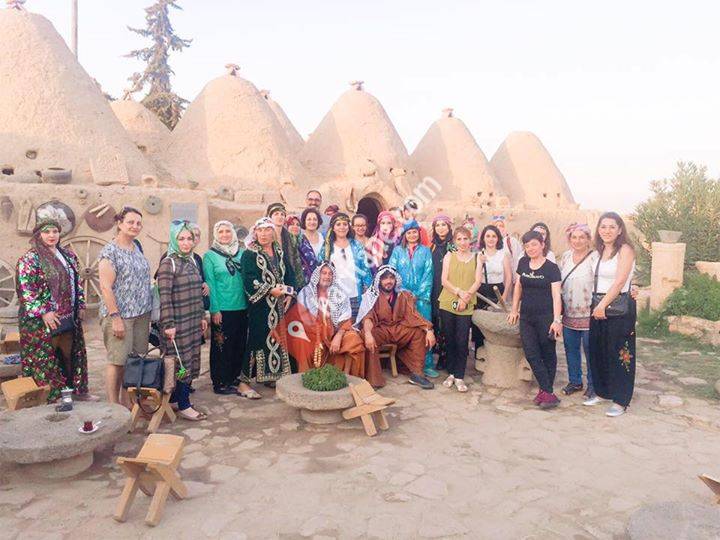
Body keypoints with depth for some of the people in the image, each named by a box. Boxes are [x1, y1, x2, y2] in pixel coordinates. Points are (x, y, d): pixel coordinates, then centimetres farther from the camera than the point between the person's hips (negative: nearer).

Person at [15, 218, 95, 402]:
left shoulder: (68, 255, 11)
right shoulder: (30, 259, -10)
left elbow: (76, 283, 18)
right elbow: (25, 289, -16)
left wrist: (81, 305, 12)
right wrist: (43, 312, -20)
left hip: (68, 317, 7)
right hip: (43, 320, -7)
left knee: (72, 354, 14)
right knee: (43, 359, 2)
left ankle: (78, 390, 26)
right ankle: (49, 396, 13)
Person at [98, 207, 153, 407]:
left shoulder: (136, 248, 13)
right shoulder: (110, 252, -10)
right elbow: (106, 288, -14)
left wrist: (148, 310, 15)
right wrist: (115, 317, -18)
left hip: (141, 315, 7)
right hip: (119, 316, -7)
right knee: (117, 362, -1)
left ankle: (127, 402, 22)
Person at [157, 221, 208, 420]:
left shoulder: (192, 261, 11)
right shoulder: (168, 263, -11)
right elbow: (164, 296, -16)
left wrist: (202, 316, 16)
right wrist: (168, 324, -19)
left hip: (193, 322, 7)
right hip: (177, 322, -7)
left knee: (190, 360, 10)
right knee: (181, 361, -1)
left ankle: (176, 396, 23)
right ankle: (183, 405, 8)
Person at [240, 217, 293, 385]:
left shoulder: (280, 252, 14)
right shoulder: (249, 254, -4)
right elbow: (249, 281, -15)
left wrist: (289, 294, 2)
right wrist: (271, 291, -18)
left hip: (280, 305, 6)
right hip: (260, 306, -6)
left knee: (278, 338, 7)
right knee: (258, 338, -6)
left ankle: (274, 374, 18)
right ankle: (246, 379, 2)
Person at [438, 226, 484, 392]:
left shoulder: (477, 258, 10)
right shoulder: (449, 256, 9)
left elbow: (477, 281, 0)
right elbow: (444, 280, 0)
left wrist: (466, 297, -14)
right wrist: (459, 292, -15)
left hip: (467, 306, -1)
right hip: (447, 303, 1)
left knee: (462, 341, -5)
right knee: (449, 340, 6)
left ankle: (459, 377, 5)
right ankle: (451, 373, 18)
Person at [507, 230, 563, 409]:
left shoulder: (551, 268, -6)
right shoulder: (523, 263, 7)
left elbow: (556, 295, -10)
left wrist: (557, 320, -17)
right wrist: (514, 310, 13)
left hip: (546, 317, -4)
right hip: (526, 316, 4)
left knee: (548, 354, 6)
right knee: (531, 354, -2)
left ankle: (545, 391, 16)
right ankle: (549, 393, 3)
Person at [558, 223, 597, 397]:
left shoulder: (595, 257, -11)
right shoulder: (565, 256, 8)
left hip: (588, 314, -6)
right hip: (569, 313, 6)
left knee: (590, 350, 5)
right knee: (571, 348, 15)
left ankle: (593, 385, 21)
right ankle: (574, 381, 31)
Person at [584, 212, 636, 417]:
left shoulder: (625, 250, -9)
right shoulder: (600, 250, 13)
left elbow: (619, 282, -16)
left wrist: (603, 305, -15)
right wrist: (597, 305, 5)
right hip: (598, 306, 7)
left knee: (619, 354, -1)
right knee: (597, 351, 12)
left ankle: (621, 400, 9)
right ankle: (602, 392, 27)